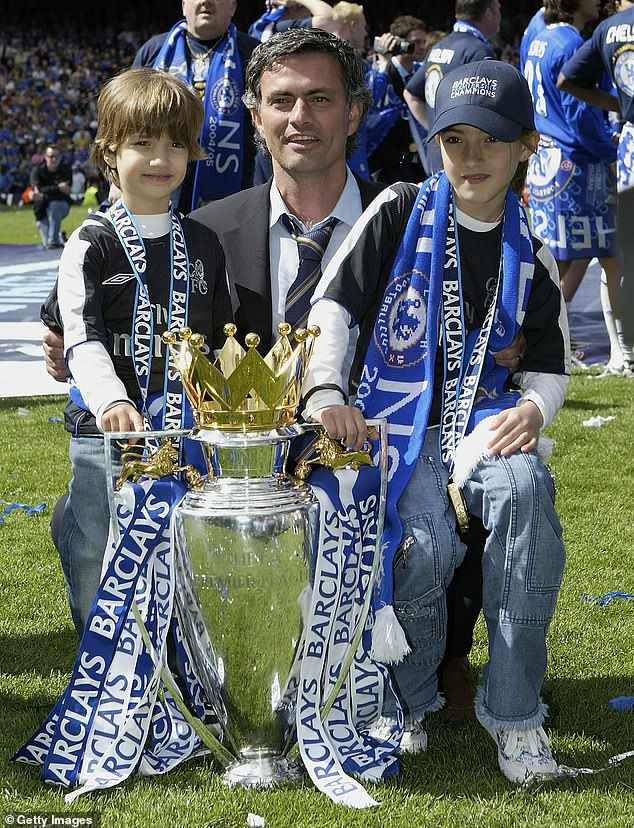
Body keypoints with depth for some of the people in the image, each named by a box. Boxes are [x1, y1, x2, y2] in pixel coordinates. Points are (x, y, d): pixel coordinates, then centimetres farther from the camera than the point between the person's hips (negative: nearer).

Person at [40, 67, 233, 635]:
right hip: (106, 434, -3)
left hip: (191, 435, 3)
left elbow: (224, 338, 16)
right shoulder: (93, 245, -4)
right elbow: (82, 339, -15)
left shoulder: (204, 245, 10)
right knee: (98, 556, 6)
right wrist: (111, 401, -32)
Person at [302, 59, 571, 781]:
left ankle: (513, 709, -22)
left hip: (483, 417, 2)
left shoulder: (529, 255, 13)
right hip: (396, 422, -2)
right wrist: (323, 390, -18)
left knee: (523, 490, -35)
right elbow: (332, 301, -2)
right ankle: (407, 698, 3)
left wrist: (531, 408, -8)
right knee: (428, 546, -32)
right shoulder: (400, 212, 4)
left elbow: (549, 364, 16)